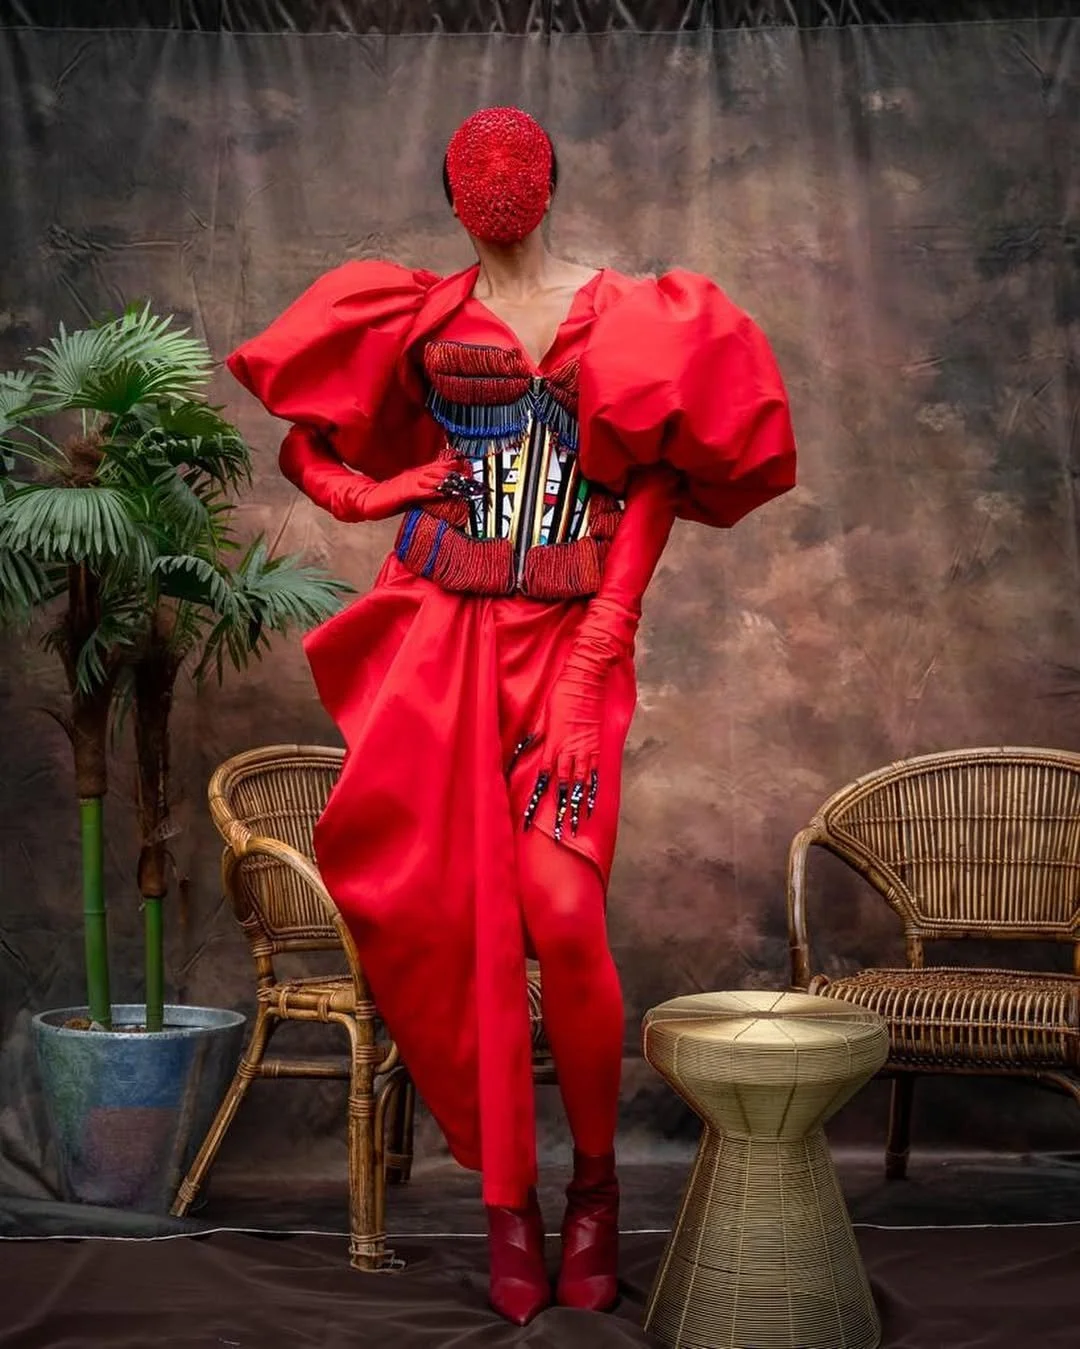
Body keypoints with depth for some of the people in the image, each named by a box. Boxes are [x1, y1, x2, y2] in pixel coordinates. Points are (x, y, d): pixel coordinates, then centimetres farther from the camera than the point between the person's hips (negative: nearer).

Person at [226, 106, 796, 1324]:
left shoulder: (627, 324, 10)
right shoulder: (417, 321, 14)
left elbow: (652, 496, 2)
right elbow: (306, 441, 23)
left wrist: (591, 674, -9)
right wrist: (379, 493, 1)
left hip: (567, 644, -1)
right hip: (443, 641, 2)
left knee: (563, 916, -17)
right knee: (467, 921, -4)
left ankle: (595, 1180, 5)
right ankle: (507, 1204, 7)